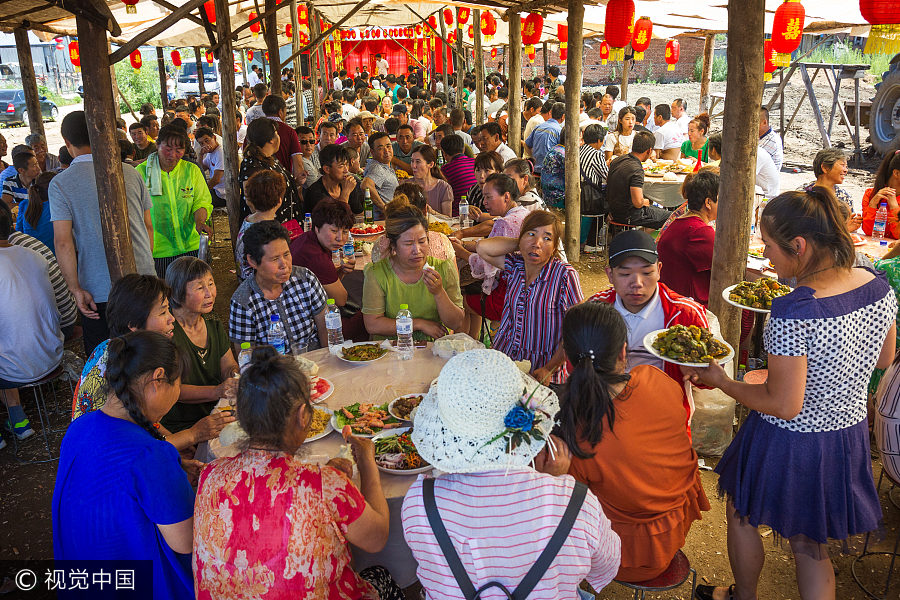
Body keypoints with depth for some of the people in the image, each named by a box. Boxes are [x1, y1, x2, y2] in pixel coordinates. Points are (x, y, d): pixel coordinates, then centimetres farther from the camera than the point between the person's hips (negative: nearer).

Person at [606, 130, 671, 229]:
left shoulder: (617, 160, 0)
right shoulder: (636, 170, -26)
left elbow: (608, 180, 18)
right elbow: (638, 202, -31)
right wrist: (644, 202, -6)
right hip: (628, 216, -9)